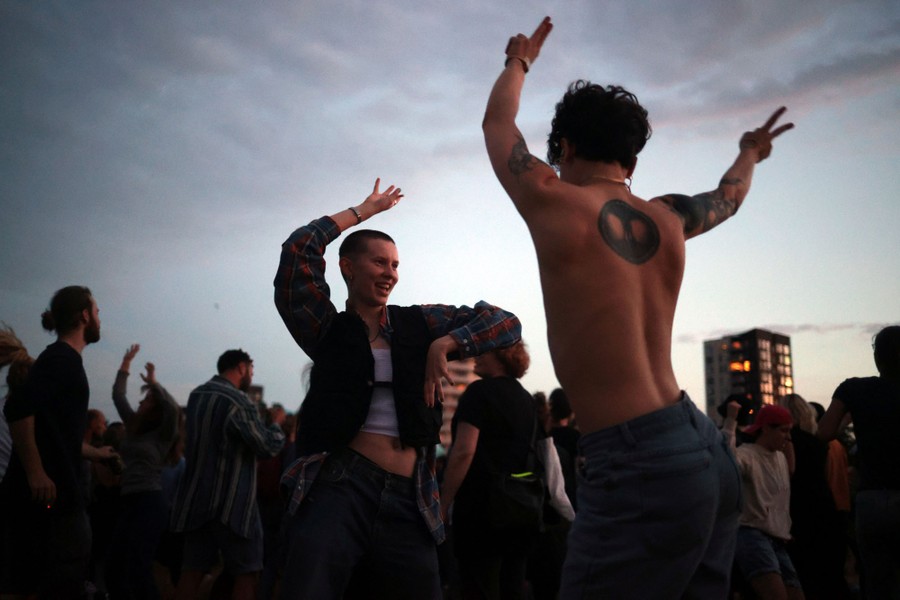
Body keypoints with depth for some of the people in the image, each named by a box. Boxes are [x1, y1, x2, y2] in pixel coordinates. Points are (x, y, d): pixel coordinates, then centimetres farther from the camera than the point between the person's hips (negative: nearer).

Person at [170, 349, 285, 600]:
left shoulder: (196, 395, 10)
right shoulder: (237, 401, -15)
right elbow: (267, 446, -12)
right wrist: (278, 430, 6)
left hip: (197, 498, 8)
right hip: (231, 502, -8)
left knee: (193, 569, 8)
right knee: (247, 571, 1)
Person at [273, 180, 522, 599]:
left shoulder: (421, 323, 14)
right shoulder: (327, 329, 8)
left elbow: (506, 324, 10)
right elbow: (298, 250, -3)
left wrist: (444, 344, -5)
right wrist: (364, 210, 8)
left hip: (407, 501, 3)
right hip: (340, 488, -3)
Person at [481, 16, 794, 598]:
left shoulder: (554, 203, -4)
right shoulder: (667, 218, 11)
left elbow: (498, 123, 16)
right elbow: (729, 194, 36)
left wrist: (520, 61, 37)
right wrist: (750, 154, 58)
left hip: (637, 464, -7)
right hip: (707, 447, 7)